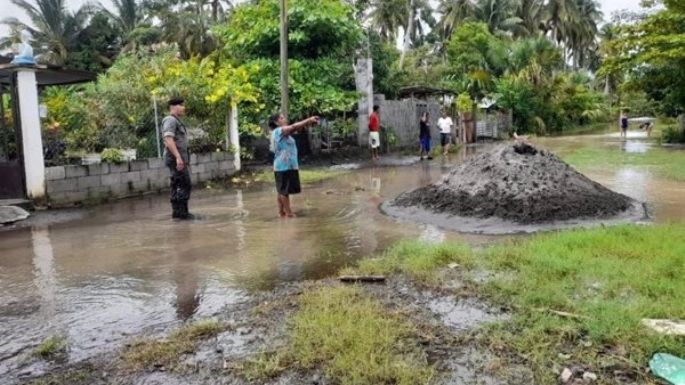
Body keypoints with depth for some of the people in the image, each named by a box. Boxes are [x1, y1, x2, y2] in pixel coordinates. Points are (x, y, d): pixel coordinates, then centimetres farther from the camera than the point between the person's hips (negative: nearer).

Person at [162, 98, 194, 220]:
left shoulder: (177, 121, 21)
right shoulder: (170, 120, -10)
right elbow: (168, 139, -22)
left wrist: (185, 159, 22)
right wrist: (178, 157, -29)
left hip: (179, 159, 10)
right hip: (175, 158, -10)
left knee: (177, 185, 10)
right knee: (184, 185, -11)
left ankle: (176, 211, 13)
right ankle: (182, 212, -9)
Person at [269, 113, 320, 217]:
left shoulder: (284, 132, 17)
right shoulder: (278, 131, -12)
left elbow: (294, 128, 8)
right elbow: (293, 126, -22)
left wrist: (308, 122, -7)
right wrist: (309, 120, -20)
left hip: (288, 165, 10)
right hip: (284, 166, -10)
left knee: (282, 190, 12)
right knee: (285, 190, -5)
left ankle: (281, 212, 18)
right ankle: (288, 213, -2)